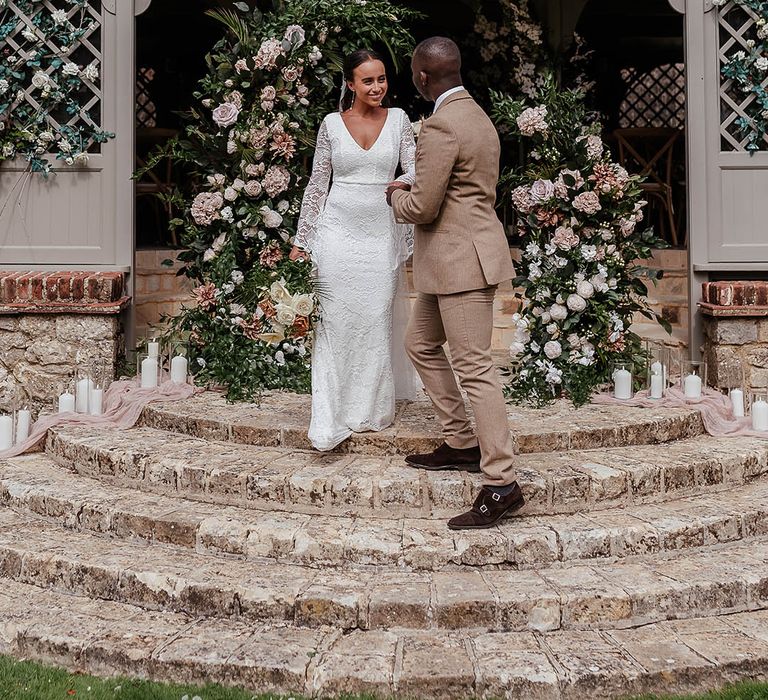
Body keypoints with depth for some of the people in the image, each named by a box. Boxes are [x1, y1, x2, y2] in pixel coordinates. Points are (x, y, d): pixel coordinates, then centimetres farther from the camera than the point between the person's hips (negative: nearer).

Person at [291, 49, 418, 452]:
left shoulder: (398, 120, 7)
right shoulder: (332, 124, 4)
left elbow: (414, 170, 2)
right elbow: (317, 184, 7)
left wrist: (403, 183, -23)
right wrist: (301, 239, 5)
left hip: (381, 233, 1)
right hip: (338, 232, -1)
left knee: (376, 321, 4)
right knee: (336, 321, -3)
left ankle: (371, 409, 18)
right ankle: (332, 418, 1)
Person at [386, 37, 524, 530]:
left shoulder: (441, 127, -17)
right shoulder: (477, 116, 15)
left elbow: (422, 207, -18)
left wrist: (396, 194, 3)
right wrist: (414, 189, 17)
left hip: (462, 261, -11)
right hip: (453, 262, 11)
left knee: (474, 369, -9)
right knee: (422, 345, 20)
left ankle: (501, 484, -6)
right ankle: (462, 444, 26)